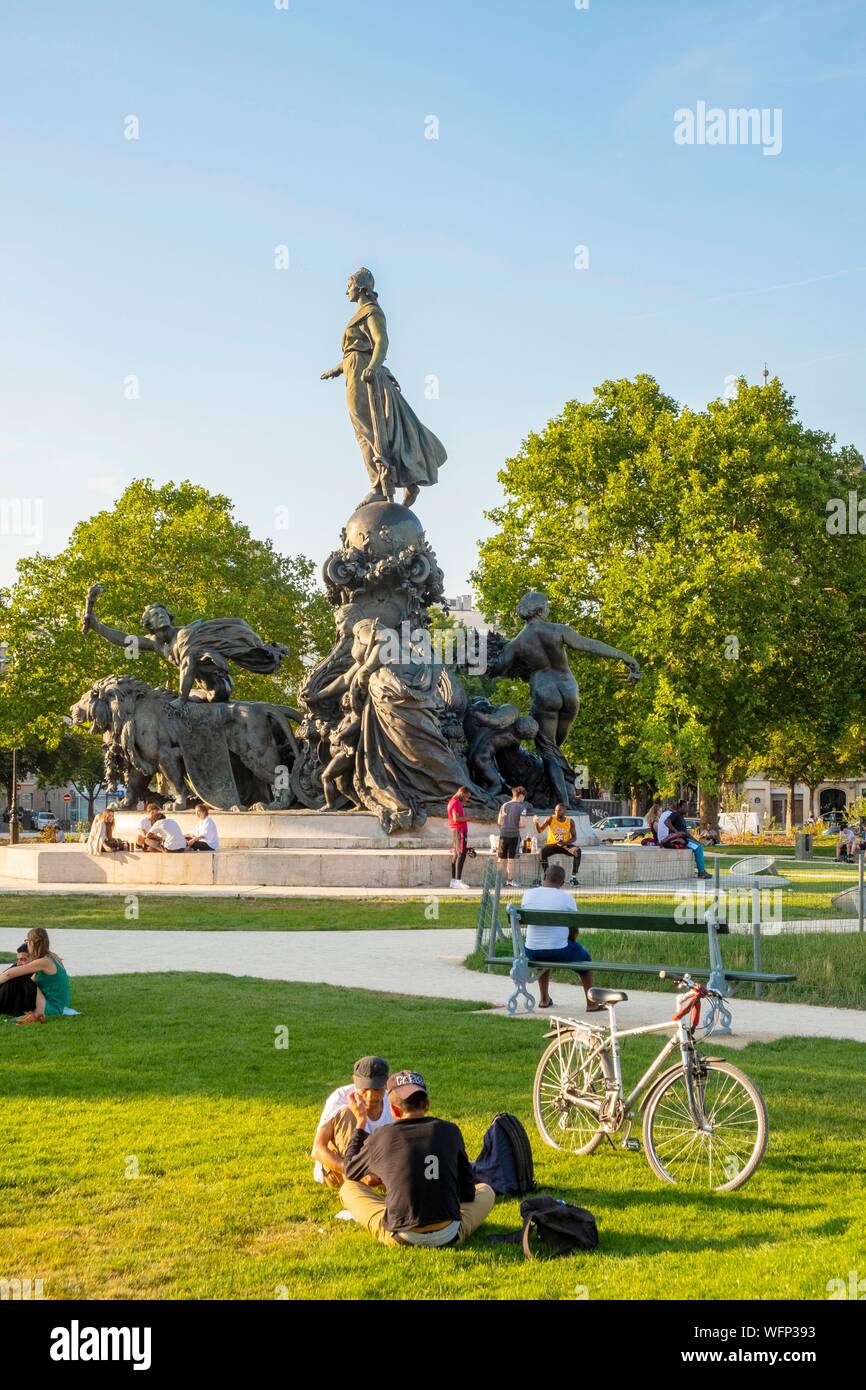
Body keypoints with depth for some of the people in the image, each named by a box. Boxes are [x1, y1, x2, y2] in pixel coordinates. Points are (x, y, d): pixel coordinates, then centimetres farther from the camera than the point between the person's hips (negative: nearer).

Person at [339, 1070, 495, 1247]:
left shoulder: (379, 1138, 0)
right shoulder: (450, 1131, 3)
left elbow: (350, 1171, 22)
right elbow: (468, 1193, 11)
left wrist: (360, 1123, 30)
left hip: (398, 1237, -1)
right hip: (449, 1237, 1)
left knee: (348, 1189, 22)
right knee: (486, 1191, 28)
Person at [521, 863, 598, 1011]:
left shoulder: (528, 894, -2)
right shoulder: (567, 898, -9)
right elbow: (574, 930, 0)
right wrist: (569, 941, 17)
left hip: (531, 953, 3)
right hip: (559, 953, -3)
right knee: (582, 954, 27)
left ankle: (544, 999, 44)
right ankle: (591, 1003, 31)